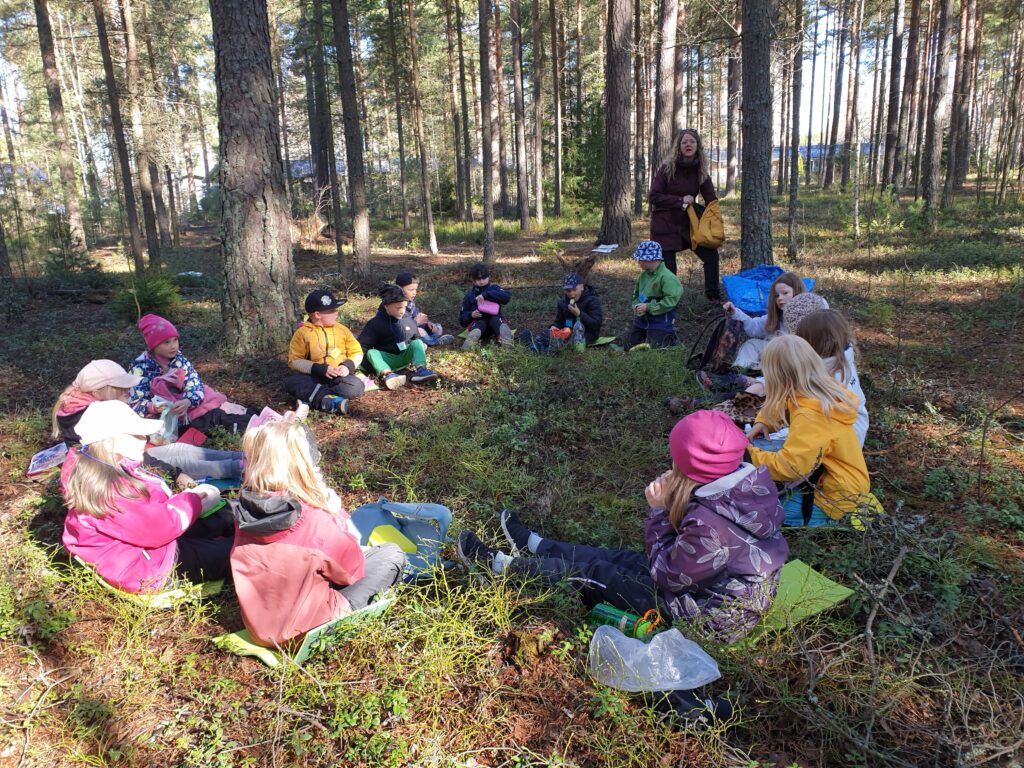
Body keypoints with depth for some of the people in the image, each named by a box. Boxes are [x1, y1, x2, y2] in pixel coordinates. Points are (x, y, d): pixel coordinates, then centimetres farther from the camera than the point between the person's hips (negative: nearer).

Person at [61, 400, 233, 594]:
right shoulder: (109, 488, -32)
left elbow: (154, 507, 10)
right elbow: (160, 527, -30)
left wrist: (191, 496, -3)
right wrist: (193, 501, -14)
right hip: (150, 569, -10)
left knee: (225, 517, 16)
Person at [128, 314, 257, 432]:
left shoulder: (178, 359, 4)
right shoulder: (140, 368, -7)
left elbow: (196, 386, -6)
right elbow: (135, 404, -10)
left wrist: (187, 402, -28)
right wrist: (153, 407, -33)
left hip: (187, 404, 5)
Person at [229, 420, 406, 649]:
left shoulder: (244, 510, -12)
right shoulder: (314, 521, -29)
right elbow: (353, 570, -11)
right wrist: (336, 514, -4)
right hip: (305, 626, -6)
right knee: (392, 554, 4)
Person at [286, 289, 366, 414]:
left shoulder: (342, 329, 8)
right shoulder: (302, 332, 0)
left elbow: (357, 352, 12)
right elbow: (294, 361, -5)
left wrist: (348, 365, -10)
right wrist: (320, 369, -17)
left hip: (339, 377, 1)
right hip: (314, 377, -1)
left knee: (357, 387, -30)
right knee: (291, 382, -31)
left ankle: (311, 396, -29)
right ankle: (332, 400, -38)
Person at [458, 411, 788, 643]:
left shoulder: (710, 521, -38)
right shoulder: (753, 480, -11)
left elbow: (665, 573, -19)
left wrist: (659, 511, -14)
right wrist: (672, 504, -12)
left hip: (710, 617, -7)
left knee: (594, 574, 5)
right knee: (616, 559, 20)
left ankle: (501, 564, 25)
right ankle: (532, 545, 41)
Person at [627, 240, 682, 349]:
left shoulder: (667, 277, -21)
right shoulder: (643, 274, 2)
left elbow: (671, 301, -25)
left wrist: (648, 307, -23)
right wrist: (636, 305, -5)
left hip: (660, 321, -7)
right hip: (642, 319, 8)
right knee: (630, 346, 11)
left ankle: (671, 337, 18)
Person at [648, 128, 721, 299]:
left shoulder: (700, 170, -1)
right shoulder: (667, 167, -13)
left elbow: (711, 200, 1)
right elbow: (653, 197, -16)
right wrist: (680, 200, -16)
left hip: (688, 223, 5)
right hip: (665, 225, -4)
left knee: (711, 254, 0)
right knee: (668, 267, -2)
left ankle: (713, 294, 17)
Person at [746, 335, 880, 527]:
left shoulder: (810, 416, -29)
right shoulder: (824, 390, -2)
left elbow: (788, 467, -28)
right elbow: (778, 407, 17)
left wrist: (752, 454, -14)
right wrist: (763, 422, -1)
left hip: (838, 498, -9)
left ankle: (839, 519, -3)